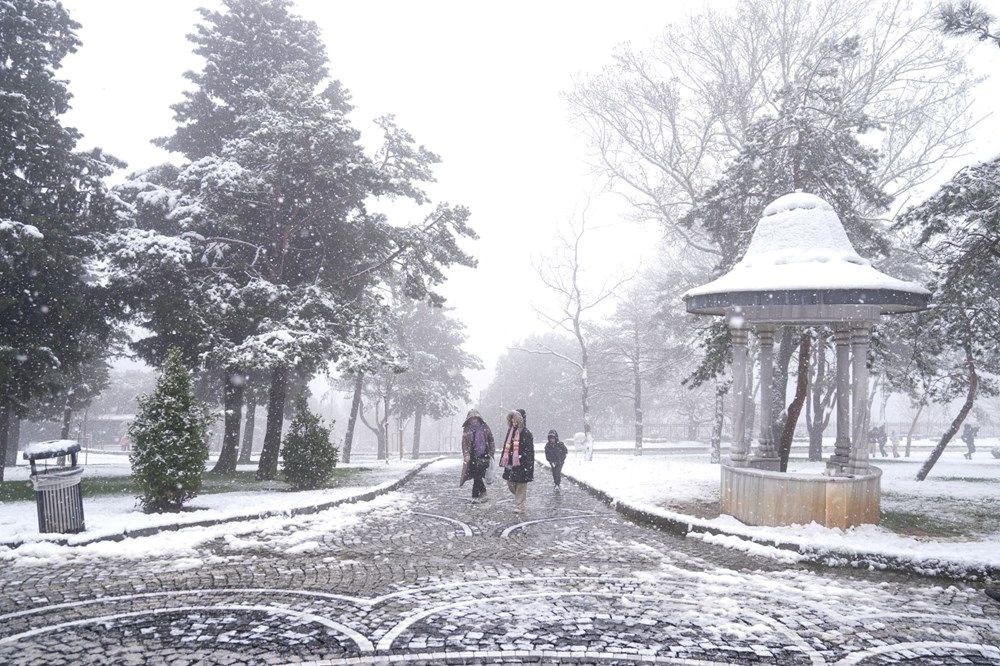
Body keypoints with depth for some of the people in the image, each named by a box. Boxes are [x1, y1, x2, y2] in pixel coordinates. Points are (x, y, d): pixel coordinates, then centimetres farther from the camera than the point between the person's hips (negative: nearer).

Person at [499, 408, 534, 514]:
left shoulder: (526, 433, -11)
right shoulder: (510, 431, 10)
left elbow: (529, 450, -12)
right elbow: (506, 448, 17)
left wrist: (528, 465, -17)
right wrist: (503, 461, 15)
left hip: (521, 464, -7)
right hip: (510, 464, 7)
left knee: (521, 485, 0)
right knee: (510, 484, 11)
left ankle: (520, 506, 10)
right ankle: (522, 500, 33)